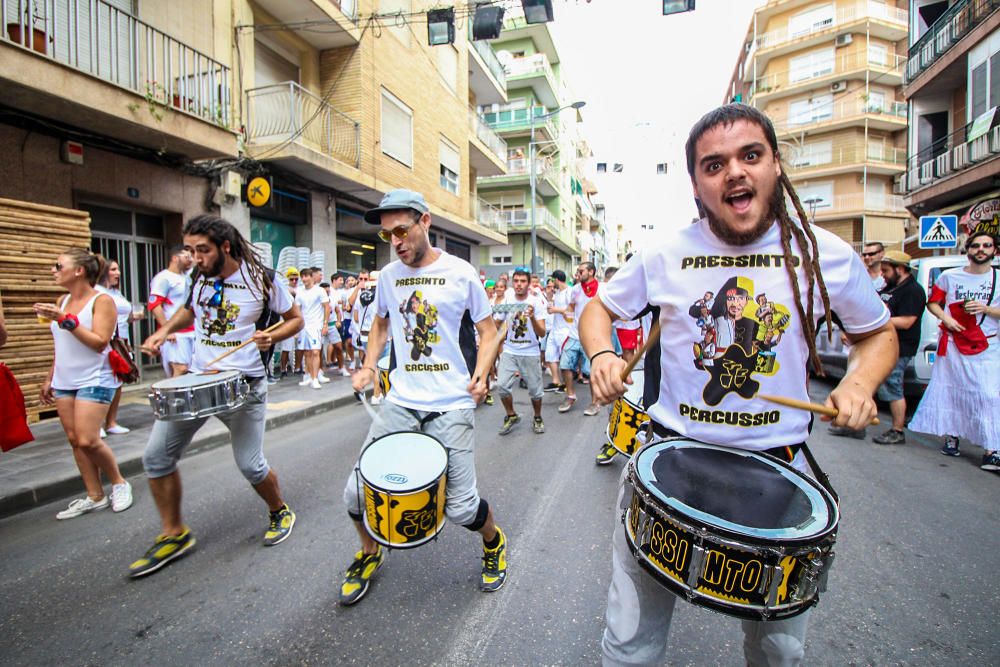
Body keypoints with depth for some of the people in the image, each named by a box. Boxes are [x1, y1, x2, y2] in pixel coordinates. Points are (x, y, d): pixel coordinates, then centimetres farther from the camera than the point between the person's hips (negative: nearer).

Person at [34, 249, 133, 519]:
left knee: (88, 440, -11)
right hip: (64, 382, 7)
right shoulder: (63, 301, 11)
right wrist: (49, 379, 18)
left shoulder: (102, 300, -10)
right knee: (75, 440, 7)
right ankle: (95, 496, 16)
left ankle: (119, 483, 11)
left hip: (94, 381, -7)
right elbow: (62, 346, 19)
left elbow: (100, 342, -18)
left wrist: (64, 320, -21)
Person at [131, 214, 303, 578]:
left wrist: (271, 336, -21)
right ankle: (174, 534, 23)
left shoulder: (262, 278, -10)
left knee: (251, 466, -4)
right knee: (157, 455, 3)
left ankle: (280, 511, 27)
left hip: (243, 383, -5)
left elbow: (295, 319, -2)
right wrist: (165, 329, 5)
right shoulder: (199, 278, 5)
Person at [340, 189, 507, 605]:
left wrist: (481, 372, -14)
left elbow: (488, 330, 2)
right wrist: (369, 365, 8)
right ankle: (370, 553, 37)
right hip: (400, 402, 4)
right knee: (356, 494, 2)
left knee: (461, 508, -2)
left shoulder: (461, 273, -4)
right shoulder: (388, 275, 7)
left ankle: (494, 543, 35)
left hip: (452, 406, -4)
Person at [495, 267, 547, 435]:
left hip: (530, 353, -1)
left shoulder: (536, 302, -9)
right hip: (509, 351, 2)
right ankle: (511, 416, 15)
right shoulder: (506, 301, -2)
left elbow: (542, 333, -15)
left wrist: (532, 318, -31)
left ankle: (537, 418, 32)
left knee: (535, 390, 6)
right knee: (502, 386, -10)